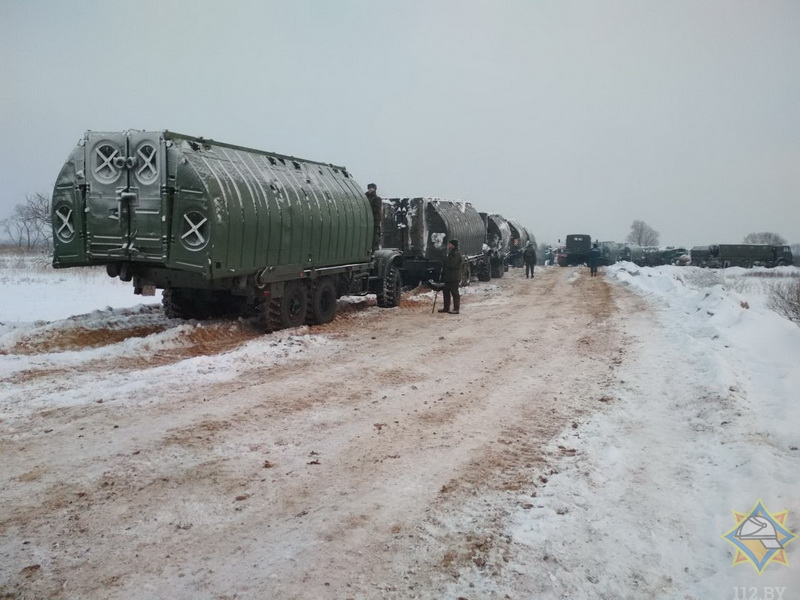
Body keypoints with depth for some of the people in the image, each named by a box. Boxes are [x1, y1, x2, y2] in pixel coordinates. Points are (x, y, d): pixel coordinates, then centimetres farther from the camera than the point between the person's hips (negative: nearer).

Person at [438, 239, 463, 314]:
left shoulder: (456, 254, -14)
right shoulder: (451, 254, 18)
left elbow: (451, 264, -25)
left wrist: (444, 260, -9)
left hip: (454, 278, -10)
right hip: (448, 277, 10)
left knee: (454, 293, -6)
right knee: (446, 291, 13)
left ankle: (456, 309, -3)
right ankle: (446, 308, 21)